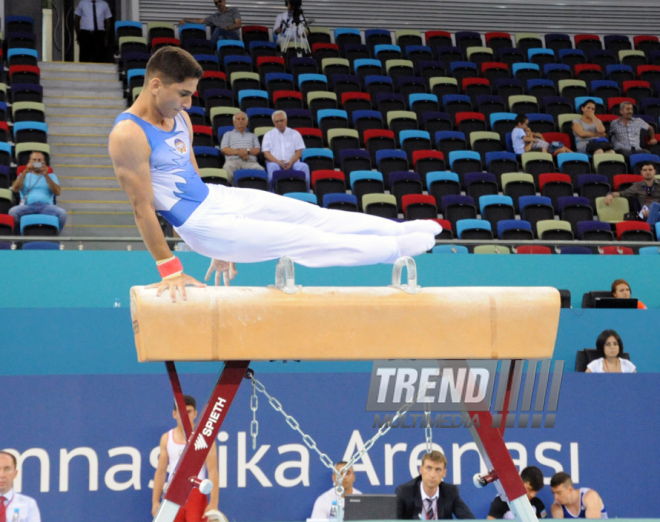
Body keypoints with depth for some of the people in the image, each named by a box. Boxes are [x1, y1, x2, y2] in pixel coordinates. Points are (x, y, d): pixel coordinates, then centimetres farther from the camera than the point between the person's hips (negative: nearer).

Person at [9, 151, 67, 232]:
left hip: (46, 206, 0)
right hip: (28, 206, 0)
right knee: (13, 212, -35)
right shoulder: (24, 176, 25)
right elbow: (15, 189, 4)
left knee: (62, 213, -34)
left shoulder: (51, 176, 25)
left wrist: (46, 176, -5)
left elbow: (58, 192, 5)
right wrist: (25, 172, -7)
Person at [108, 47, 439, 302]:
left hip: (218, 198, 8)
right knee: (296, 238, -8)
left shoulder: (179, 118, 7)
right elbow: (142, 207, -21)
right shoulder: (128, 135, -22)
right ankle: (394, 249, -3)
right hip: (200, 224, -8)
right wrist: (168, 269, -19)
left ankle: (400, 230, 13)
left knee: (312, 215, 5)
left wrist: (220, 248, 21)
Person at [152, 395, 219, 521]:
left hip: (196, 495, -4)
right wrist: (155, 501, 5)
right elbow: (160, 472, 11)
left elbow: (212, 471, -8)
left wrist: (213, 503, -16)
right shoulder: (166, 438, 8)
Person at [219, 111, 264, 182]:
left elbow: (257, 150, 18)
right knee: (227, 168, -41)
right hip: (233, 160, -1)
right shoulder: (228, 134, 30)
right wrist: (238, 152, -6)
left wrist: (247, 151, -6)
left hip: (250, 161, 1)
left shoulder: (252, 136, 34)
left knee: (260, 169, -36)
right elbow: (224, 149, 12)